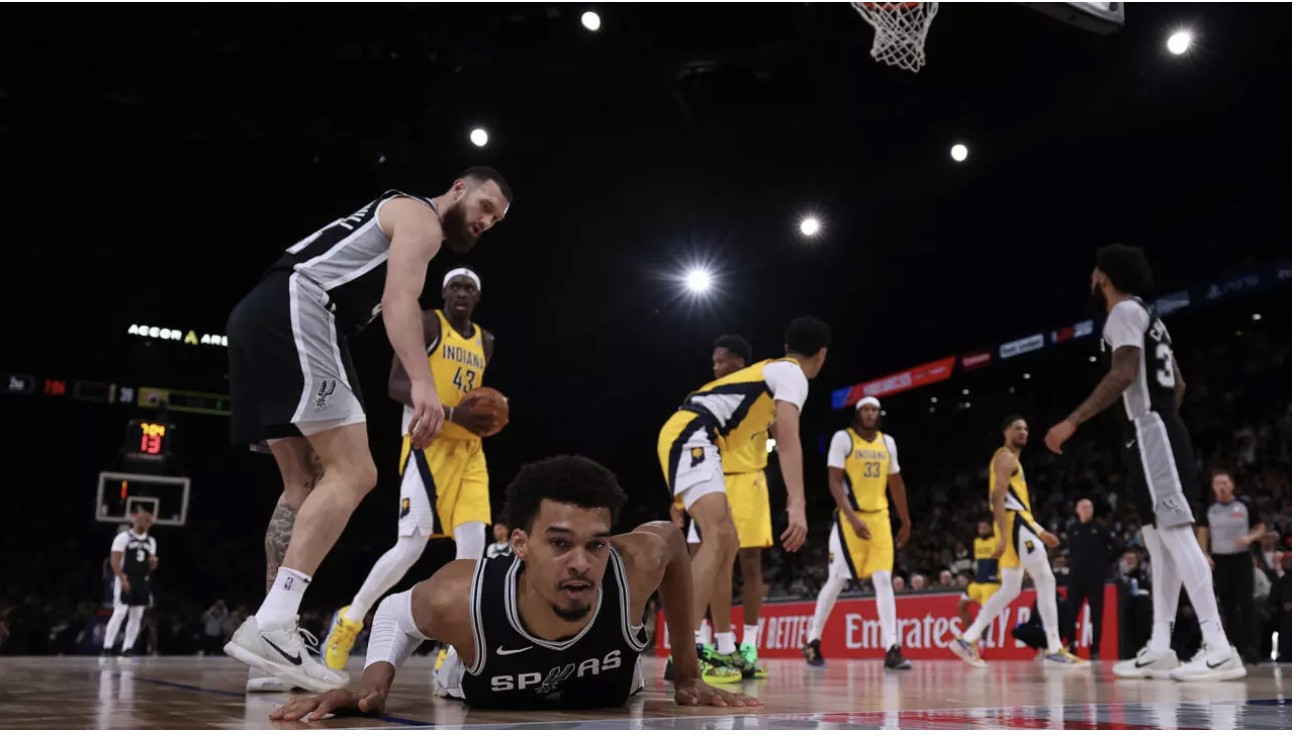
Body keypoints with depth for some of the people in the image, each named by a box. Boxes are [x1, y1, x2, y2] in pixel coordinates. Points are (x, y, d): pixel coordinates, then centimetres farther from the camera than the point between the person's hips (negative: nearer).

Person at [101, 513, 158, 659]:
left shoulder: (151, 541, 13)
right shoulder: (123, 537, -5)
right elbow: (114, 560, -11)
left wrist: (153, 563, -6)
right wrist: (122, 579, -20)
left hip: (142, 581, 6)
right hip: (125, 580, -6)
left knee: (136, 616, 4)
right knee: (119, 613, -13)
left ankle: (127, 650, 8)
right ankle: (107, 648, -10)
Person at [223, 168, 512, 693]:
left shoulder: (394, 218, 33)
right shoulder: (420, 217, 3)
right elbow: (399, 300, -15)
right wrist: (423, 384, -28)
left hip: (257, 316, 10)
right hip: (293, 313, -10)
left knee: (304, 484, 11)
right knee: (352, 473, -16)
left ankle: (271, 630, 8)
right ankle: (271, 628, -24)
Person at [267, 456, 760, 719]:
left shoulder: (635, 568, -44)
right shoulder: (460, 599, -44)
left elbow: (672, 538, -17)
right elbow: (396, 612, -18)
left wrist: (688, 674, -14)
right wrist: (372, 687, -36)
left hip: (606, 708, 1)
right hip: (485, 714, -1)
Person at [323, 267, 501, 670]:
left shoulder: (486, 342, 18)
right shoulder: (426, 323, -4)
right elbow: (396, 386, -13)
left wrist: (486, 415, 4)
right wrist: (450, 414, -24)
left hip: (467, 450, 7)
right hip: (428, 443, -7)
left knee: (473, 545, -7)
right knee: (412, 546, -13)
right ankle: (349, 620, 10)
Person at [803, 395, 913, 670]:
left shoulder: (887, 442, 11)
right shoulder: (843, 438, -6)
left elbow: (896, 484, 19)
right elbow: (835, 483, -12)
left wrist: (906, 521, 19)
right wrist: (853, 518, -21)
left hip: (880, 518, 5)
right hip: (850, 518, -4)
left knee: (883, 580, -5)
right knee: (837, 580, -1)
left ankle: (892, 650, -9)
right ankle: (813, 641, 13)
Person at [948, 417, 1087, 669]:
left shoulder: (1011, 459, 26)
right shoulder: (1006, 457, -6)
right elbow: (998, 498, -17)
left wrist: (1040, 531, 25)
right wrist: (1003, 536, -25)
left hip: (1018, 524, 10)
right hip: (1015, 525, -10)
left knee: (1009, 590, 10)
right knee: (1046, 581, -11)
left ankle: (967, 640, 7)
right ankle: (1055, 651, -13)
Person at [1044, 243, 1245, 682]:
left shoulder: (1124, 312, -7)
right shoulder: (1146, 315, 23)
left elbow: (1123, 374, -22)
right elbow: (1177, 385, 25)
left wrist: (1072, 422, -24)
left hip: (1149, 431, -10)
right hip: (1162, 429, 10)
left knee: (1176, 533, -14)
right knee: (1159, 540, 8)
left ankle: (1219, 650, -17)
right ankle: (1159, 649, 11)